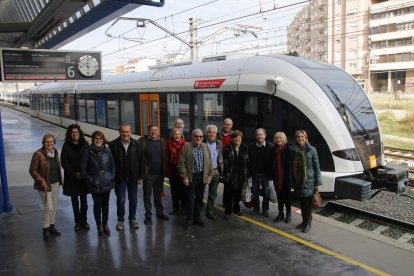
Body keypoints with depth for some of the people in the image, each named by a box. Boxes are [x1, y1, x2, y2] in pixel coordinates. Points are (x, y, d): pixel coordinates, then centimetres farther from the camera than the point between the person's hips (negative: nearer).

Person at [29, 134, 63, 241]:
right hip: (45, 184, -6)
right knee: (48, 207, -5)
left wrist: (60, 179, 8)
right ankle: (45, 229, 15)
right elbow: (32, 170, -14)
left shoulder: (55, 152, 2)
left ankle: (52, 226, 30)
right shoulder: (38, 154, -16)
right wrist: (42, 182, -20)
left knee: (54, 206, 14)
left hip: (55, 183, 6)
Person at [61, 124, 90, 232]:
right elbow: (64, 163, -6)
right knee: (75, 201, 9)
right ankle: (78, 222, 21)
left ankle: (84, 221, 23)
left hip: (84, 177, 1)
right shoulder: (66, 146, -5)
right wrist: (74, 173, -14)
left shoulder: (85, 144, -3)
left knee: (84, 200, 8)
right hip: (72, 178, 0)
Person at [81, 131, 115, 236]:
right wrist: (89, 179, -6)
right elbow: (83, 169, -2)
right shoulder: (88, 152, -8)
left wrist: (112, 177, -1)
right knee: (97, 205, 6)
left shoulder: (107, 150, -2)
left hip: (107, 183, 2)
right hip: (95, 184, -2)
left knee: (105, 204, 12)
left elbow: (112, 165, 6)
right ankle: (99, 226, 24)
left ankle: (105, 225, 28)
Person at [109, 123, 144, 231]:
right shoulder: (113, 145, -9)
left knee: (133, 200, 12)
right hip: (120, 178, -2)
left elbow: (141, 161, -1)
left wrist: (140, 177, -3)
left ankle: (132, 219, 28)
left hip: (133, 178, 2)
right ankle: (120, 220, 23)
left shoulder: (136, 144, -3)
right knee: (120, 201, 8)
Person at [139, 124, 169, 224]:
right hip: (148, 173, -3)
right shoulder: (143, 141, -5)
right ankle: (148, 215, 18)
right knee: (147, 195, 7)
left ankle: (160, 212, 30)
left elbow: (165, 157, 6)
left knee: (158, 194, 16)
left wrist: (164, 171, 1)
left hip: (159, 173, 3)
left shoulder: (162, 142, 6)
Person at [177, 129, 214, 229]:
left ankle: (197, 217, 26)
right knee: (189, 199, 3)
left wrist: (210, 175, 4)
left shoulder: (206, 147, 8)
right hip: (190, 177, -4)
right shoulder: (186, 147, -5)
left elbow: (209, 162, 10)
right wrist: (184, 177, -11)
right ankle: (189, 219, 16)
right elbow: (181, 163, -7)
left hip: (202, 177, 4)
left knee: (199, 199, 12)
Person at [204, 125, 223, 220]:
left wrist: (221, 170, 4)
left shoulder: (219, 143, 4)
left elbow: (221, 158, 8)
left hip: (215, 172, 4)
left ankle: (209, 211, 25)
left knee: (213, 193, 12)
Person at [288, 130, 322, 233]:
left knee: (307, 203, 0)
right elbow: (291, 166, 8)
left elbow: (316, 166, -3)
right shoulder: (292, 150, 2)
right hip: (297, 181, 4)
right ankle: (304, 221, 28)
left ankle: (308, 223, 15)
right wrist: (292, 181, 8)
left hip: (308, 180, -3)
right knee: (301, 202, 13)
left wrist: (317, 182, -6)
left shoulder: (311, 150, -7)